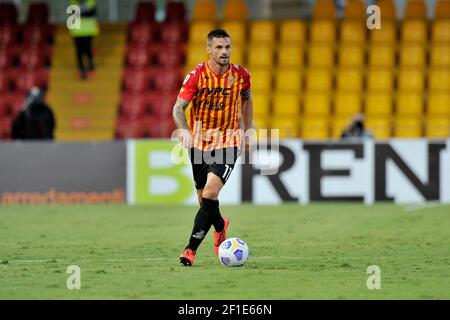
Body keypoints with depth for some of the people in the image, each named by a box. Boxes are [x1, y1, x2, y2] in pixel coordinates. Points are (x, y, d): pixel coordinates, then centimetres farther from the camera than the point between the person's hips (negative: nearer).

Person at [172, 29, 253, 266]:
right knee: (203, 198, 12)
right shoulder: (197, 75, -11)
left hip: (228, 143, -1)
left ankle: (191, 249, -17)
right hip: (199, 142, 1)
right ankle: (220, 226, 47)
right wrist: (184, 130, -35)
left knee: (210, 193, -21)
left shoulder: (240, 75, -5)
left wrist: (246, 131, 16)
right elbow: (178, 107, -16)